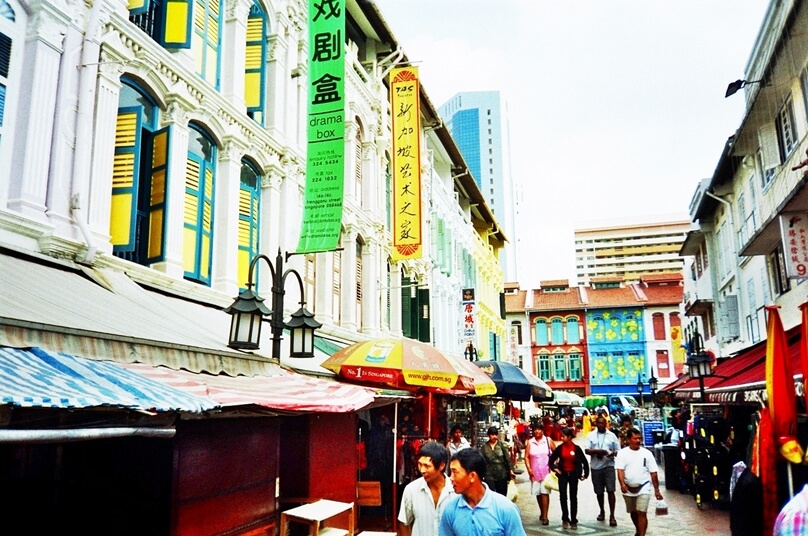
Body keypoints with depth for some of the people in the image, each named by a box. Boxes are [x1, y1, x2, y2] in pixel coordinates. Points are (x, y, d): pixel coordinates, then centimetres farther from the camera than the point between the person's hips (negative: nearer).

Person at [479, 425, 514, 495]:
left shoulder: (502, 445, 1)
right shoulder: (484, 447, 0)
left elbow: (507, 458, 0)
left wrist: (511, 470, -6)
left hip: (502, 475, 1)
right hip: (489, 476, -1)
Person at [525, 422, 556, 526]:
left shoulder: (548, 440, -1)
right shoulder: (530, 442, 2)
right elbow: (526, 457, 3)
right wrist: (529, 469, -7)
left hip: (546, 471, -2)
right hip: (535, 472, 3)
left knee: (545, 493, -9)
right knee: (538, 493, 10)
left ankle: (545, 516, -7)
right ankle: (542, 512, 30)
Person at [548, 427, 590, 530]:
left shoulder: (576, 448, -8)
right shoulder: (559, 448, -3)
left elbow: (584, 461, -2)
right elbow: (551, 459, 6)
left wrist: (585, 474, -4)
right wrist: (554, 468, -5)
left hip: (573, 475, -1)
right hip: (563, 474, 1)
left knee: (573, 497, 6)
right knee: (563, 496, -3)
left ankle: (573, 520, 13)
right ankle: (565, 519, 10)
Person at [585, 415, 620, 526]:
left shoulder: (612, 435, 4)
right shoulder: (591, 435, 3)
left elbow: (618, 451, 6)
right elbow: (586, 450, -4)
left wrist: (613, 453, -16)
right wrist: (597, 451, -20)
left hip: (609, 466, -1)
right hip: (596, 467, 1)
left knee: (610, 490, -9)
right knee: (599, 492, 12)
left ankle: (612, 516, -5)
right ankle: (602, 511, 31)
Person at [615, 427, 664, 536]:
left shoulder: (647, 453, -5)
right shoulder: (622, 453, -6)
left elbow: (653, 473, 0)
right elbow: (620, 470, -14)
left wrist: (656, 490, 0)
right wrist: (622, 484, -30)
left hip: (643, 488, -2)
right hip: (628, 489, 2)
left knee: (642, 513, -13)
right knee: (633, 513, 19)